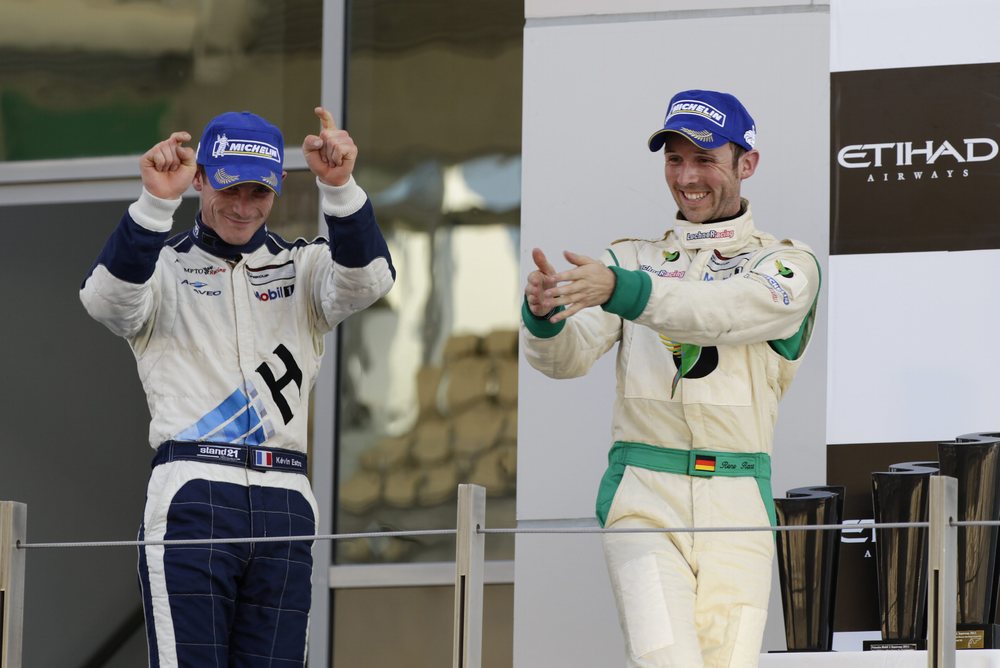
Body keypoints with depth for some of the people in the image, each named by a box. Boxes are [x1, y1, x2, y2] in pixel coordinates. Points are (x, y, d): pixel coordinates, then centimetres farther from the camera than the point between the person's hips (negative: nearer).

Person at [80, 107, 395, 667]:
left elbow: (367, 281, -5)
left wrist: (340, 187, -22)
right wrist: (156, 203, -27)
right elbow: (108, 299, -12)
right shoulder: (163, 266, 11)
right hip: (192, 494, -3)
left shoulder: (303, 266, 17)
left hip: (286, 502, 3)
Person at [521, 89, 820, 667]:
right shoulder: (632, 259, 14)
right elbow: (567, 357, -1)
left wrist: (617, 290, -33)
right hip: (644, 494, 0)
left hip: (739, 508, 0)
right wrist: (544, 313, -25)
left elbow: (721, 314, -16)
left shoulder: (789, 266, 6)